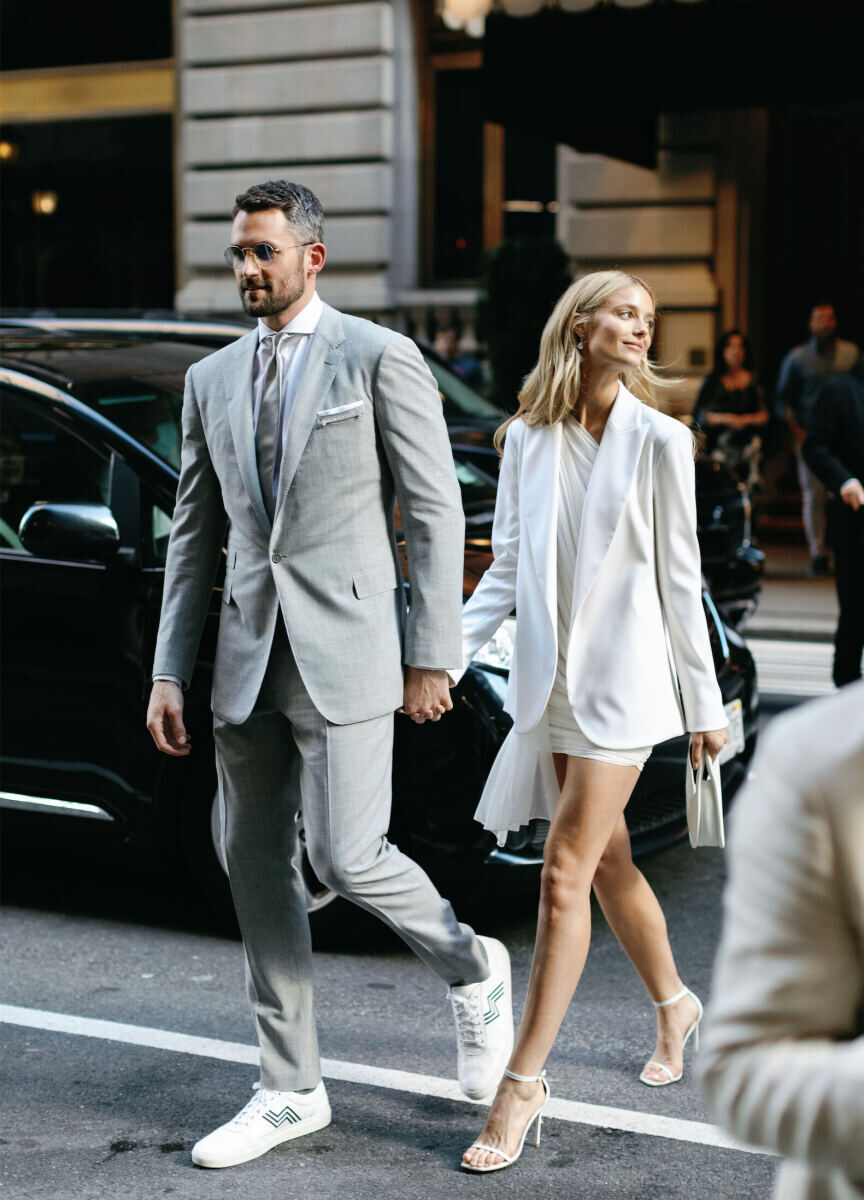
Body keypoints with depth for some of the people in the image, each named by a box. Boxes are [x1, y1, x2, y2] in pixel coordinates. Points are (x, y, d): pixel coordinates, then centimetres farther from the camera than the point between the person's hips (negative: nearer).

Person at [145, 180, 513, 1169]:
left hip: (344, 649, -6)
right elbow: (194, 535, 14)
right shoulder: (211, 380, 13)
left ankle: (475, 970, 20)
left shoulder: (380, 358, -3)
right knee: (257, 870, 8)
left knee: (345, 857, -10)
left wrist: (430, 659, -8)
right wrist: (169, 673, 9)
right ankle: (290, 1090, 20)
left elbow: (435, 514, -4)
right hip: (249, 655, 6)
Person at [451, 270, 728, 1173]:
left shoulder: (658, 441, -6)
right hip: (546, 682, 4)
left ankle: (522, 1082, 1)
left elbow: (679, 580, -3)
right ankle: (673, 1004, 40)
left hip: (619, 682, -4)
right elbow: (507, 567, 7)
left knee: (565, 877, -7)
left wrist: (704, 704, 0)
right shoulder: (527, 437, 4)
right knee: (605, 863, 16)